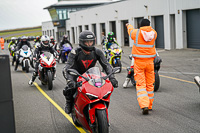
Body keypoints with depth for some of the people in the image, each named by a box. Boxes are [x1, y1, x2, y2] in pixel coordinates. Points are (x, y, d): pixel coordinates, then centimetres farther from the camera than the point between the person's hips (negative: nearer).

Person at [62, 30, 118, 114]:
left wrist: (112, 77, -33)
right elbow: (67, 68, -33)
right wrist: (70, 80, -52)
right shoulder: (75, 52, -25)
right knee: (69, 89, -29)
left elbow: (106, 65, -16)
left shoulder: (97, 52, -14)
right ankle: (69, 102, 7)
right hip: (77, 75, -3)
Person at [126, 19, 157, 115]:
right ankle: (149, 105, 22)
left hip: (139, 62, -3)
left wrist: (129, 26, 42)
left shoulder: (136, 33, -6)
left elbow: (131, 30, 18)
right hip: (149, 61, 3)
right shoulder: (154, 33, -1)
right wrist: (148, 27, 48)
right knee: (150, 84, 13)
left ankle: (144, 105, -18)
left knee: (140, 84, -3)